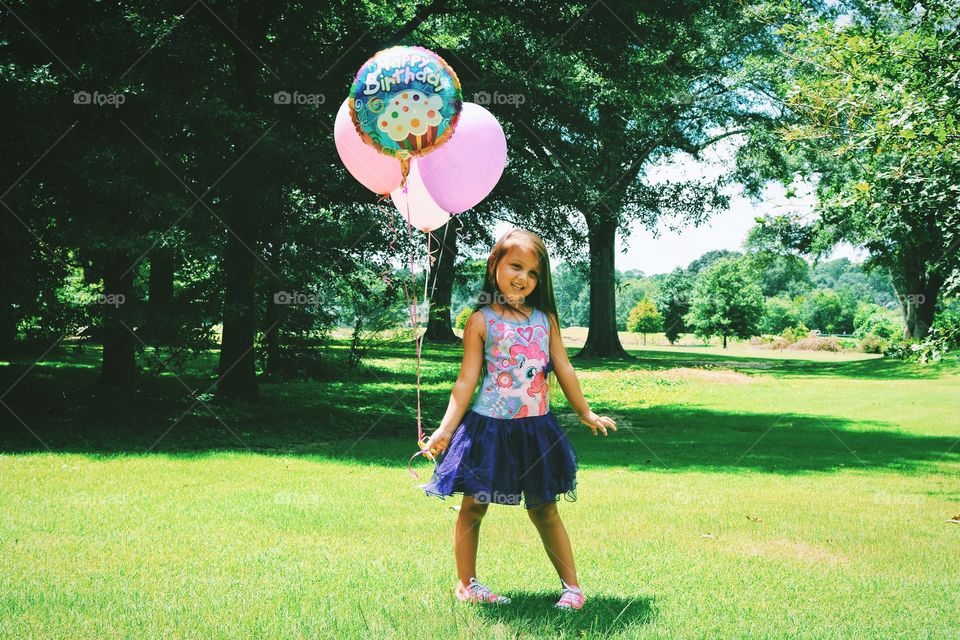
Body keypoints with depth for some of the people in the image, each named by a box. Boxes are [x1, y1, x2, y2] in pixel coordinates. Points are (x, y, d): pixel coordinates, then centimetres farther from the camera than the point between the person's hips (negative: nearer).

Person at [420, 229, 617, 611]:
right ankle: (466, 584, 20)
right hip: (489, 428, -3)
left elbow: (564, 370, 14)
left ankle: (572, 585, 17)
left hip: (536, 429, 3)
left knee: (544, 510, 10)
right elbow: (466, 381, -7)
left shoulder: (545, 319, 5)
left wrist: (585, 413, 21)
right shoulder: (481, 322, -6)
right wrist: (446, 428, -15)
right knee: (474, 506, 6)